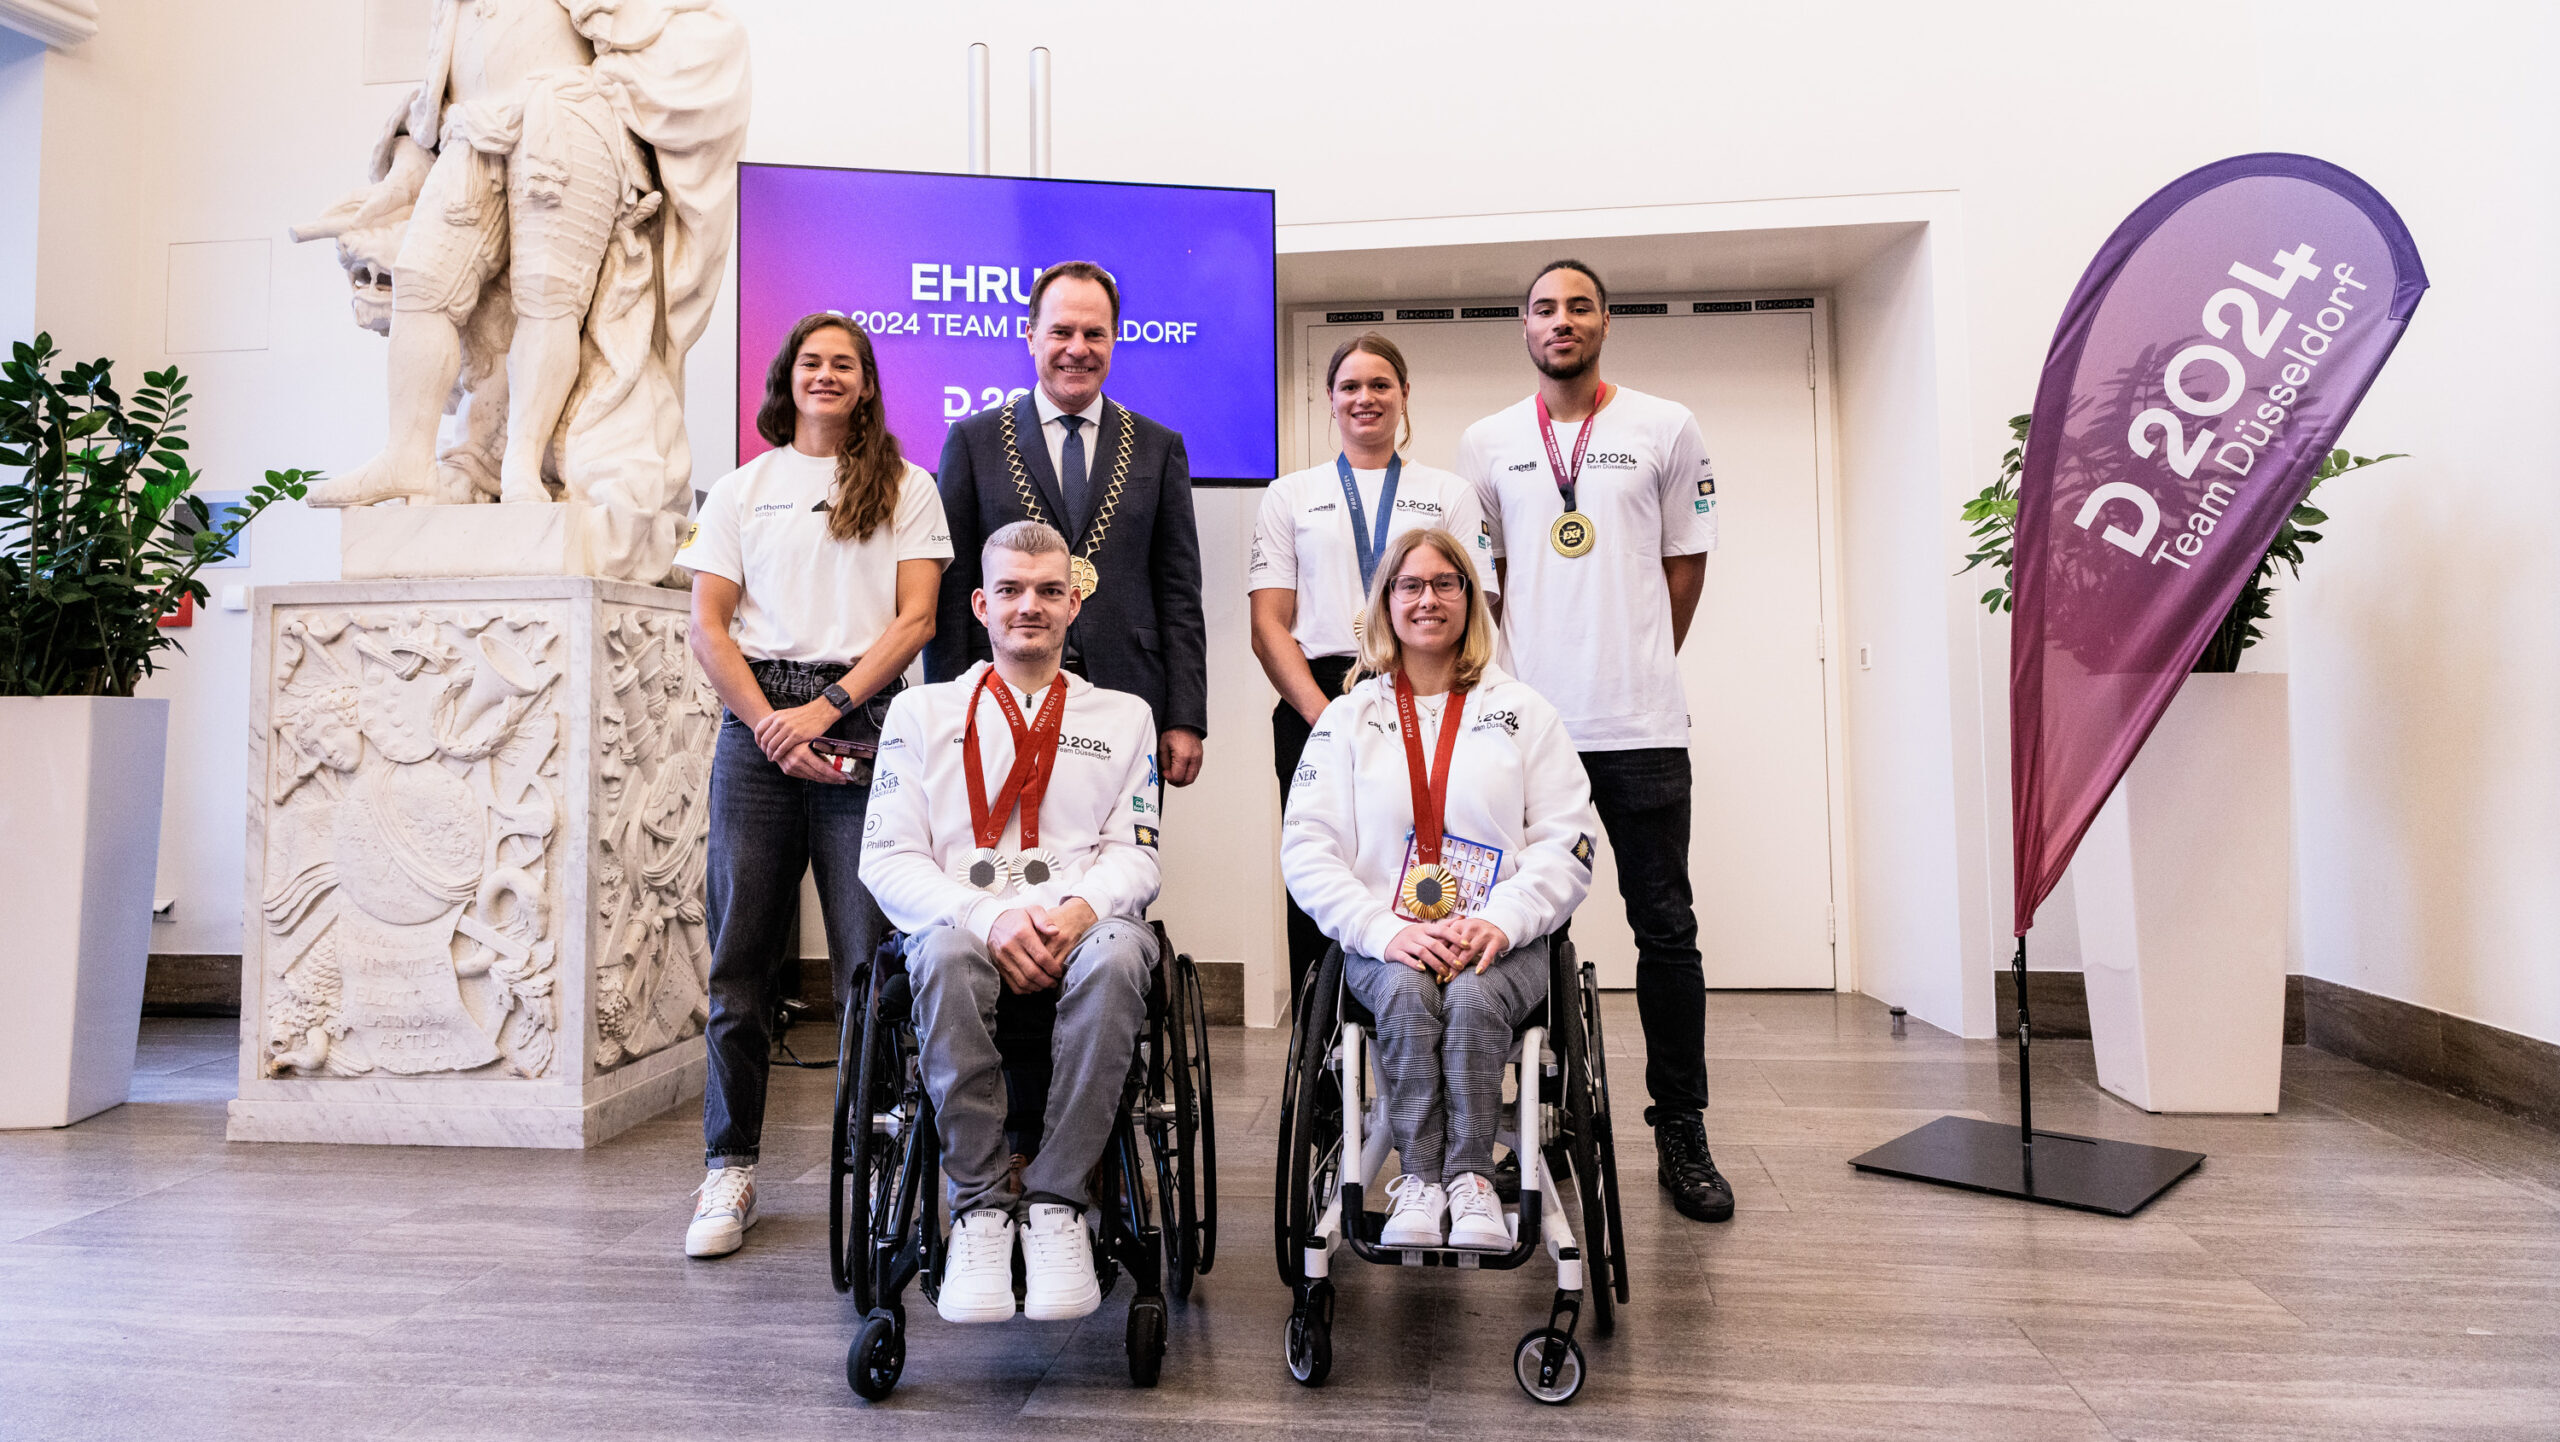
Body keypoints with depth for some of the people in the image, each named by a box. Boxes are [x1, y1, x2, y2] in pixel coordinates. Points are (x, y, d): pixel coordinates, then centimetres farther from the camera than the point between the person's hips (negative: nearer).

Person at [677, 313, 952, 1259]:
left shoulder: (905, 487, 12)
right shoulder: (740, 489, 16)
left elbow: (915, 619, 2)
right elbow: (708, 627, 8)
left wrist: (826, 709, -9)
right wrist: (773, 728, -6)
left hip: (866, 719, -2)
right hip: (757, 720, 2)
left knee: (873, 956, -4)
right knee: (742, 957, 2)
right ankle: (731, 1170, 12)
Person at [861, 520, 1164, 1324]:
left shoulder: (1123, 716, 21)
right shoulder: (920, 713, 18)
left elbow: (1133, 854, 10)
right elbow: (888, 859, 6)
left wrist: (1081, 908, -14)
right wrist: (990, 916, -14)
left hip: (1081, 928, 1)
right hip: (963, 921, 0)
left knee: (1116, 955, -36)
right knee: (947, 953, -37)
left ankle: (1055, 1201, -23)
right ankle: (979, 1204, -22)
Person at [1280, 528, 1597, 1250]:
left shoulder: (1524, 712, 14)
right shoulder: (1347, 717, 13)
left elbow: (1567, 840, 5)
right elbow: (1306, 847, 3)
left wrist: (1500, 921, -13)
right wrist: (1385, 930, -13)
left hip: (1501, 942, 0)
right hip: (1384, 941, 0)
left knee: (1473, 998, -31)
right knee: (1406, 994, -31)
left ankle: (1470, 1179, -24)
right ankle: (1420, 1181, -25)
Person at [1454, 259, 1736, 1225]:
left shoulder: (1665, 430, 6)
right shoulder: (1488, 443, 11)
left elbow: (1685, 563, 11)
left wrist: (1638, 669, 10)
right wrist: (1524, 669, 12)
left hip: (1642, 727, -1)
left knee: (1666, 932, 2)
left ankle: (1682, 1133, 14)